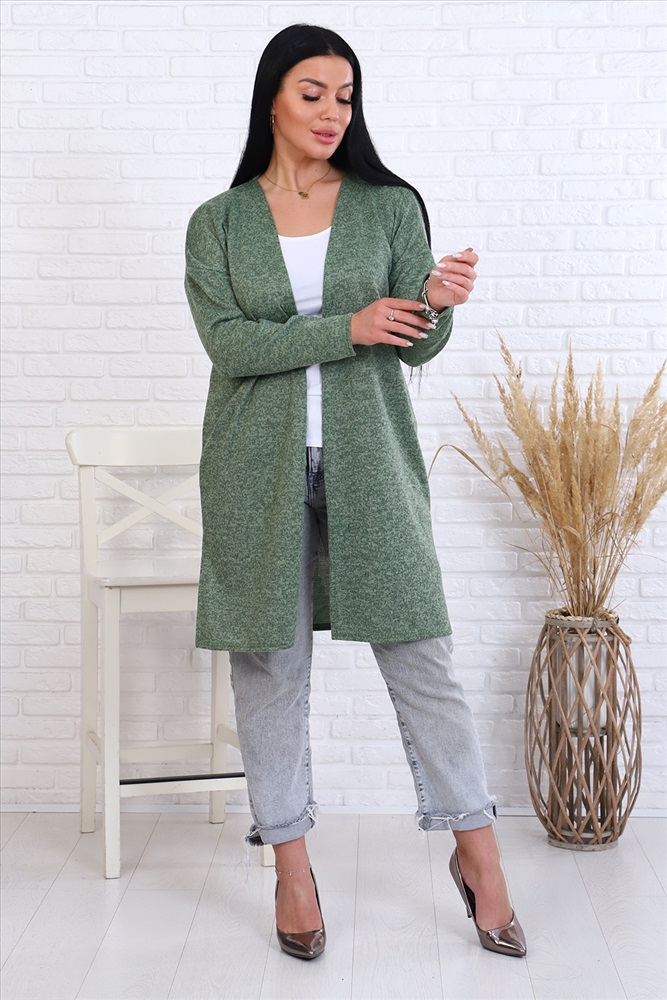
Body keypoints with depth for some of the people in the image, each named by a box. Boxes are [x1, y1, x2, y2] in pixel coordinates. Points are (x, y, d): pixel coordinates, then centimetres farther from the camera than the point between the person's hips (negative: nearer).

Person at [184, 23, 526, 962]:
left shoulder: (390, 206, 6)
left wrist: (439, 303, -21)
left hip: (368, 459, 0)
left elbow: (418, 347, 1)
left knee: (421, 655, 0)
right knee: (270, 664, 6)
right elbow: (229, 343, -8)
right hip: (259, 464, 1)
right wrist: (350, 328, -16)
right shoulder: (218, 223, 5)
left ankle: (479, 854, 15)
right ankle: (292, 867, 20)